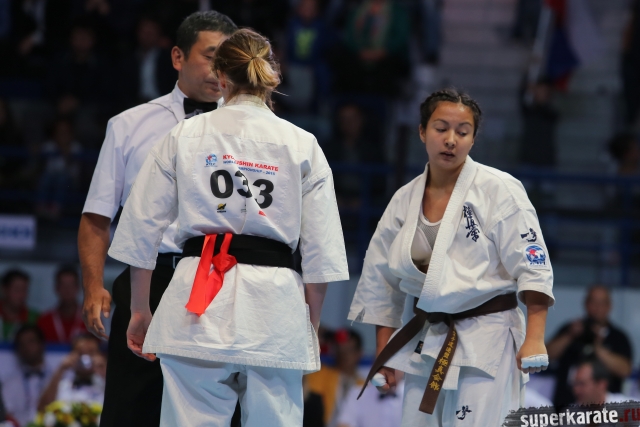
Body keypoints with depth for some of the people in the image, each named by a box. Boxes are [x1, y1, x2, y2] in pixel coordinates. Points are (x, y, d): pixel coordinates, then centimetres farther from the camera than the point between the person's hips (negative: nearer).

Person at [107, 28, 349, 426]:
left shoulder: (184, 136, 6)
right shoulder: (302, 145, 6)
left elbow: (141, 231, 8)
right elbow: (321, 252, 4)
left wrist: (140, 311, 18)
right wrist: (312, 326, 14)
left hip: (196, 305, 0)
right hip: (275, 306, 0)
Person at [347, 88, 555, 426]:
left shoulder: (499, 190, -7)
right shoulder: (404, 201, 8)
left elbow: (532, 266, -11)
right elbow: (381, 282, 16)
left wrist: (534, 340, -20)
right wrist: (383, 354, 15)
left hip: (486, 343, -6)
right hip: (426, 344, 6)